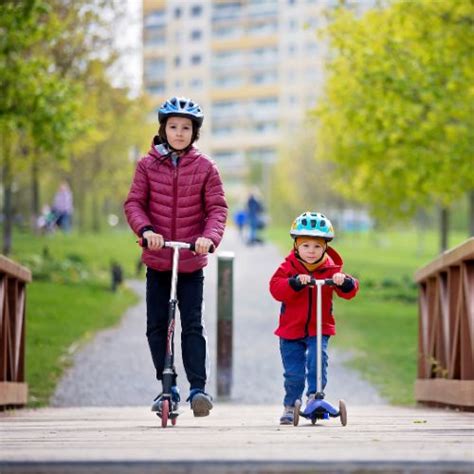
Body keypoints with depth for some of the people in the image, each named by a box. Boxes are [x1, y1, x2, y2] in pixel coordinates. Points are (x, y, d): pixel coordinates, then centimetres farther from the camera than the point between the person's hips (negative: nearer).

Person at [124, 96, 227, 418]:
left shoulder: (205, 168, -1)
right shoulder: (148, 165, 2)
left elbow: (217, 208, -4)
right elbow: (134, 203, 0)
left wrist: (210, 236, -22)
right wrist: (145, 229, -20)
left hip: (191, 261, -2)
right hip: (157, 259, 2)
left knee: (192, 326, -6)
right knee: (157, 326, 5)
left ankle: (198, 388, -4)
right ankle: (168, 388, 15)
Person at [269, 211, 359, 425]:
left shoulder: (331, 269, -3)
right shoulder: (288, 267, -4)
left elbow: (350, 291, -12)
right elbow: (275, 288, -19)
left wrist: (344, 282, -35)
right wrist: (295, 283, -37)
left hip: (319, 329, 0)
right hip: (291, 329, 0)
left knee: (317, 359, -23)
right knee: (293, 372, 2)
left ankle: (315, 395, -9)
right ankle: (290, 406, 21)